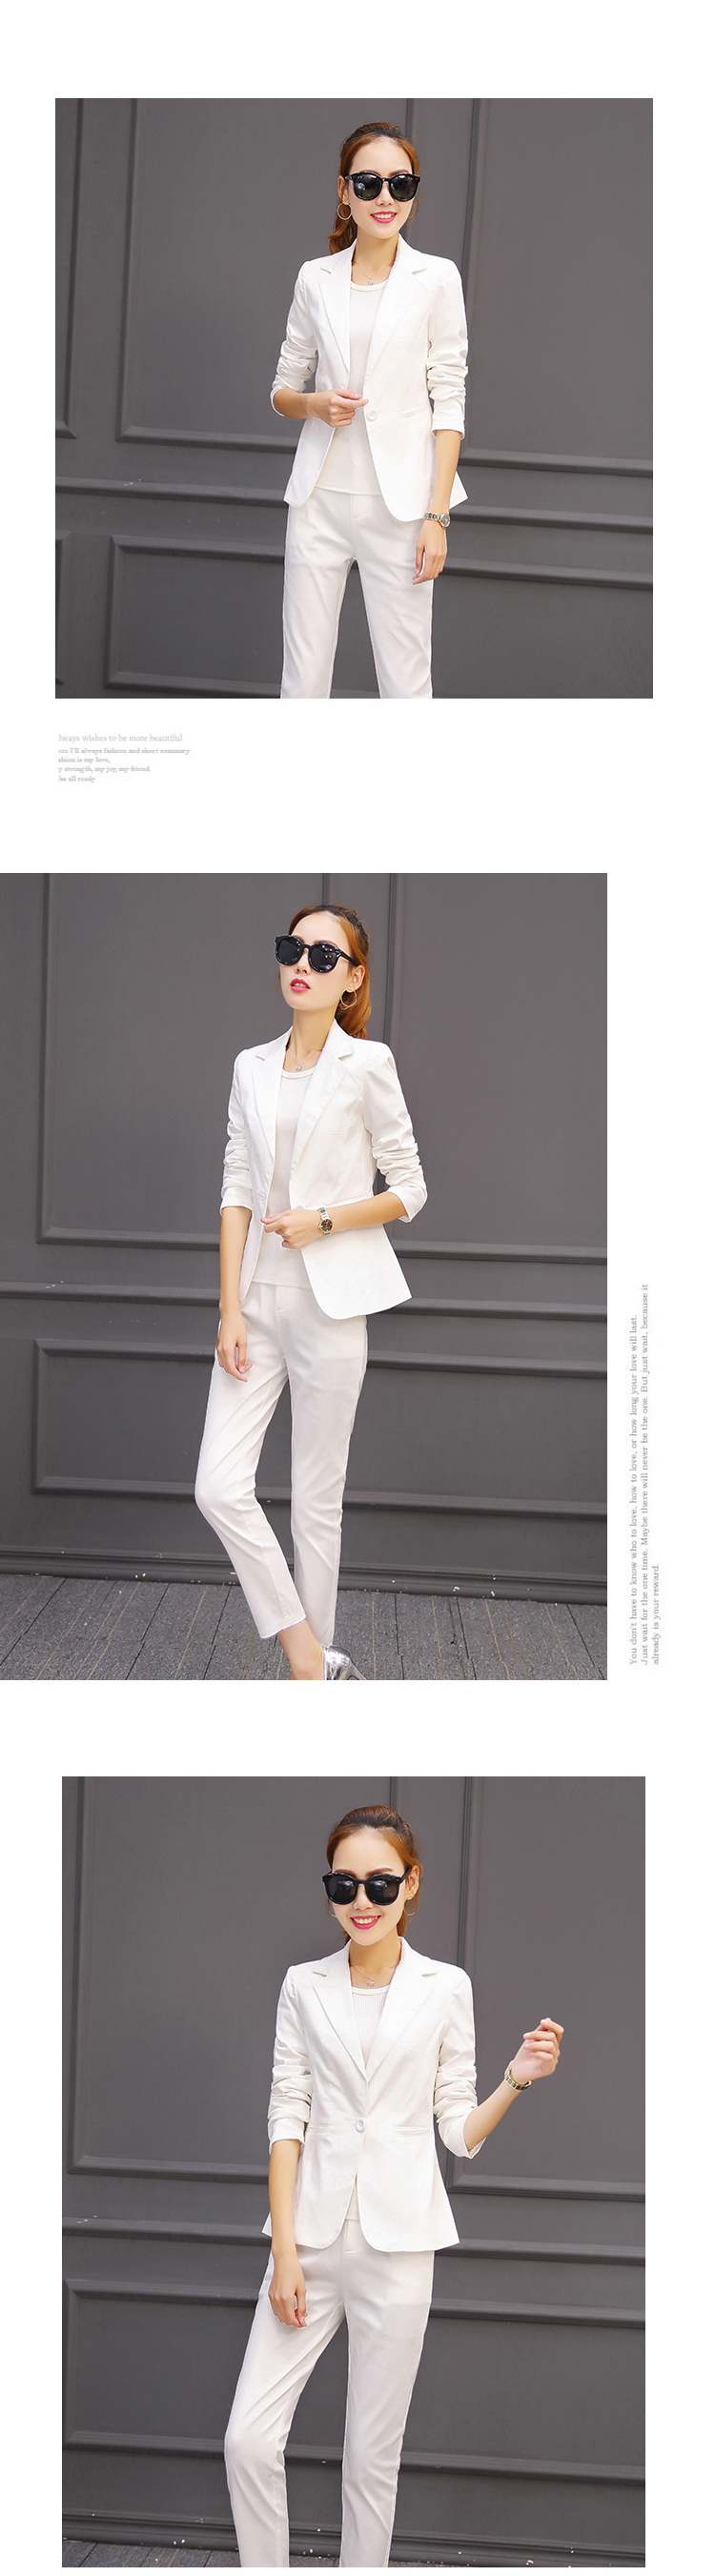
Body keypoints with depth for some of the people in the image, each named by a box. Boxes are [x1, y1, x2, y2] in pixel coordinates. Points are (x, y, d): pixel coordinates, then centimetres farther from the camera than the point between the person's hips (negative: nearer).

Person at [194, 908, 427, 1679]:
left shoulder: (366, 1064, -4)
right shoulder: (251, 1067, 9)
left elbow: (409, 1190, -1)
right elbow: (237, 1191, 6)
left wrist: (322, 1222, -14)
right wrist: (230, 1309, -2)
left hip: (330, 1303, -4)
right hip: (258, 1299, 4)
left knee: (316, 1499, 2)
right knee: (219, 1488, -5)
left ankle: (315, 1659, 17)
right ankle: (311, 1661, 6)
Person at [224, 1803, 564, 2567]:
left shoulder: (445, 1987, 2)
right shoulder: (305, 1986, 5)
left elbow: (459, 2129, 6)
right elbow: (286, 2119, 3)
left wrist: (515, 2081, -13)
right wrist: (284, 2251, -3)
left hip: (396, 2243, -1)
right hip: (312, 2236, 1)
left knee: (372, 2454, 4)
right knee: (249, 2440, -5)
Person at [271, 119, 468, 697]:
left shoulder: (437, 278, 1)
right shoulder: (315, 279, 8)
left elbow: (448, 403, -1)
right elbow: (283, 390, 16)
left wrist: (437, 515, -9)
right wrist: (314, 404, -8)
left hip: (400, 501, -2)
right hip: (322, 497, 2)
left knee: (406, 679, -4)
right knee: (303, 677, 2)